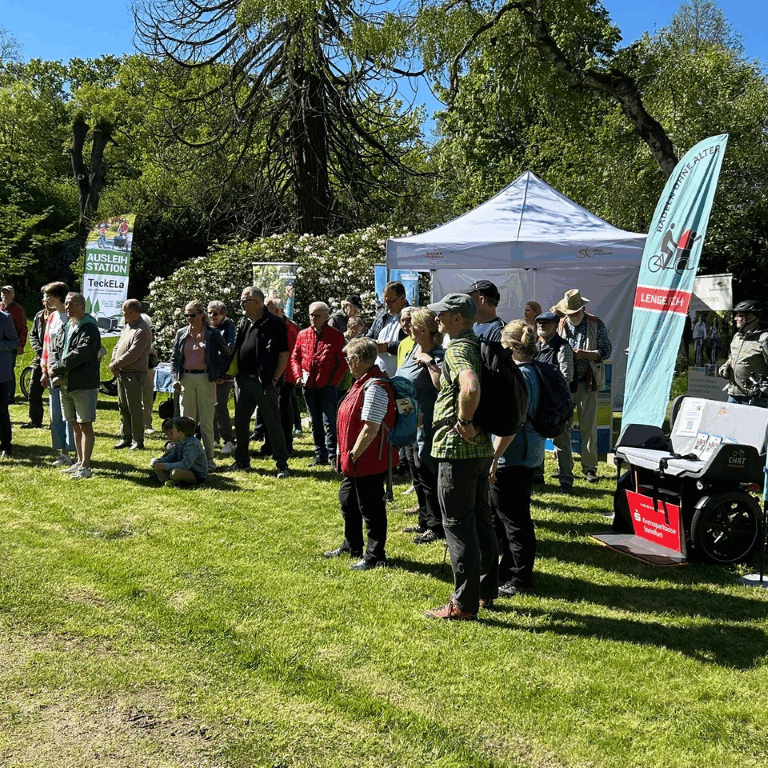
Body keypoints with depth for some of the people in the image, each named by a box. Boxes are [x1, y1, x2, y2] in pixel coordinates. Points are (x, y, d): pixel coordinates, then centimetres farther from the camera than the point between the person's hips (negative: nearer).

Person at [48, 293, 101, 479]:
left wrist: (58, 367, -13)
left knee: (85, 425, -5)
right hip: (65, 385, 8)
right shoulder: (63, 329, 16)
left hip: (84, 385, -8)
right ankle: (79, 462, 25)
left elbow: (80, 354, -20)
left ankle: (85, 466, -1)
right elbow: (54, 352, 10)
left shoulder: (89, 329, -10)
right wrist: (55, 375, -7)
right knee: (75, 425, 15)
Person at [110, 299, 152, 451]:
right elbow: (118, 346, 17)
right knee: (123, 407, 13)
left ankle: (138, 441, 3)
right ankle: (126, 438, 21)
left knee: (135, 408, -4)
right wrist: (113, 363, -1)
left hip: (134, 374, -9)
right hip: (121, 373, 9)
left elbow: (132, 355, -22)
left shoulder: (142, 331, -16)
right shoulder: (127, 327, 15)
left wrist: (115, 364, -12)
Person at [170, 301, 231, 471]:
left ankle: (209, 458, 7)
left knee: (206, 422, -1)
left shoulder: (212, 335, -1)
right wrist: (175, 378, 2)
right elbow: (174, 358, 13)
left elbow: (227, 354, 8)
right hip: (186, 379, 3)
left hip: (205, 379, -3)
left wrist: (220, 374, 4)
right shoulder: (181, 334, 8)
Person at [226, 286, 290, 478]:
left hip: (264, 382, -7)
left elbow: (284, 355, -10)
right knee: (241, 422, 13)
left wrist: (274, 380, -14)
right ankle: (241, 460, 26)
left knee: (273, 423, -2)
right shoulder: (243, 323, 13)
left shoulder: (275, 324, -9)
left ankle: (282, 464, 6)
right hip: (243, 380, 7)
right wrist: (229, 373, 10)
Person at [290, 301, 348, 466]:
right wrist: (298, 376, 1)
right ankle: (320, 456, 18)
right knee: (316, 423, 11)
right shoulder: (303, 335, 10)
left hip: (327, 386, -4)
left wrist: (334, 381, -8)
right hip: (309, 386, 4)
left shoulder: (337, 336, -1)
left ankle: (332, 456, 2)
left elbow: (343, 361, -1)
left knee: (329, 422, -5)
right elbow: (295, 357, 14)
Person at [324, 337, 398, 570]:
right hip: (355, 461, 11)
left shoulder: (375, 387, -24)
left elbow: (370, 429, -27)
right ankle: (351, 546, 40)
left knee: (370, 507, 2)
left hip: (369, 461, -11)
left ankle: (375, 555, 16)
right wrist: (348, 454, 15)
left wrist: (354, 454, -19)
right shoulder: (363, 382, 9)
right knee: (348, 500, 23)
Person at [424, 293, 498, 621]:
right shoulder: (480, 346, 13)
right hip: (482, 448, 10)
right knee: (481, 520, 17)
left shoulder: (457, 349, -16)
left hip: (457, 450, -10)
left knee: (458, 525, -2)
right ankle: (486, 592, 28)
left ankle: (464, 604, 5)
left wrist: (464, 422, -22)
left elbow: (470, 388, -37)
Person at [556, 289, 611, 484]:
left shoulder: (596, 324, 3)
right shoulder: (560, 326, 8)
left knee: (588, 426, -2)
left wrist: (584, 354, -15)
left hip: (587, 383, -2)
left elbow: (606, 351, -1)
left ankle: (589, 467, 7)